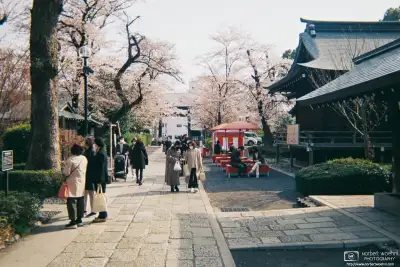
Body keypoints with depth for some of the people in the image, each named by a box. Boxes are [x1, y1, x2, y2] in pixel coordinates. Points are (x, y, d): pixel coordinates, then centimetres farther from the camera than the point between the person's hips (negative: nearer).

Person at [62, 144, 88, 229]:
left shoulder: (70, 160, -15)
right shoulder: (84, 159, 3)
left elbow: (66, 172, -12)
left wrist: (63, 170, 8)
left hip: (73, 183, -6)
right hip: (82, 182, 6)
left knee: (71, 202, -1)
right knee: (80, 201, 13)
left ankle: (73, 222, -2)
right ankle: (79, 220, 20)